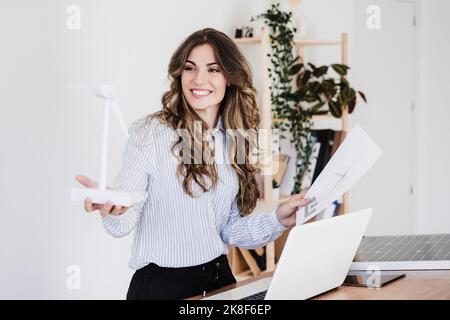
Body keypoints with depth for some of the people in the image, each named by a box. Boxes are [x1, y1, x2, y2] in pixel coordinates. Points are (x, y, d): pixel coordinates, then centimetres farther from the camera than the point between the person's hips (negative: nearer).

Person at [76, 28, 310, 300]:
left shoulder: (233, 139, 8)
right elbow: (123, 224, -13)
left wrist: (278, 219, 0)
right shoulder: (150, 132, -7)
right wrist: (113, 208, -33)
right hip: (161, 284, -3)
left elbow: (229, 229, 13)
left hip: (219, 278, 4)